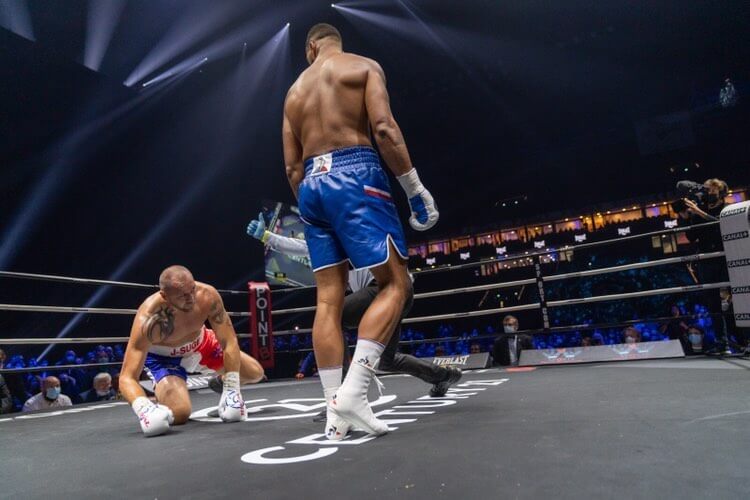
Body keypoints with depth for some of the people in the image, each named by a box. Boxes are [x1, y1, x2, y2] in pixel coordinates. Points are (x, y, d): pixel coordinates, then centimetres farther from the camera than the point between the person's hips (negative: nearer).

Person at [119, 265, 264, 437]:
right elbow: (127, 377, -39)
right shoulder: (148, 320, -39)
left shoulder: (208, 296, -33)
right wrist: (143, 408, -58)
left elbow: (230, 342, -24)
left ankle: (220, 383, 33)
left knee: (256, 373, 2)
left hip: (201, 342, 4)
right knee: (180, 413, -26)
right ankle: (161, 390, 8)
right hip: (162, 356, -3)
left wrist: (232, 390, -28)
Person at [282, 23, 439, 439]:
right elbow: (383, 128, -9)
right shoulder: (364, 66, 9)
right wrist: (415, 188, -8)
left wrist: (311, 210, 23)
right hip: (354, 175, -5)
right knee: (395, 284, -2)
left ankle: (335, 412, 4)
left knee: (328, 300, 3)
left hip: (311, 185, 6)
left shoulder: (295, 91, 24)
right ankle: (353, 391, -14)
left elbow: (292, 166, 17)